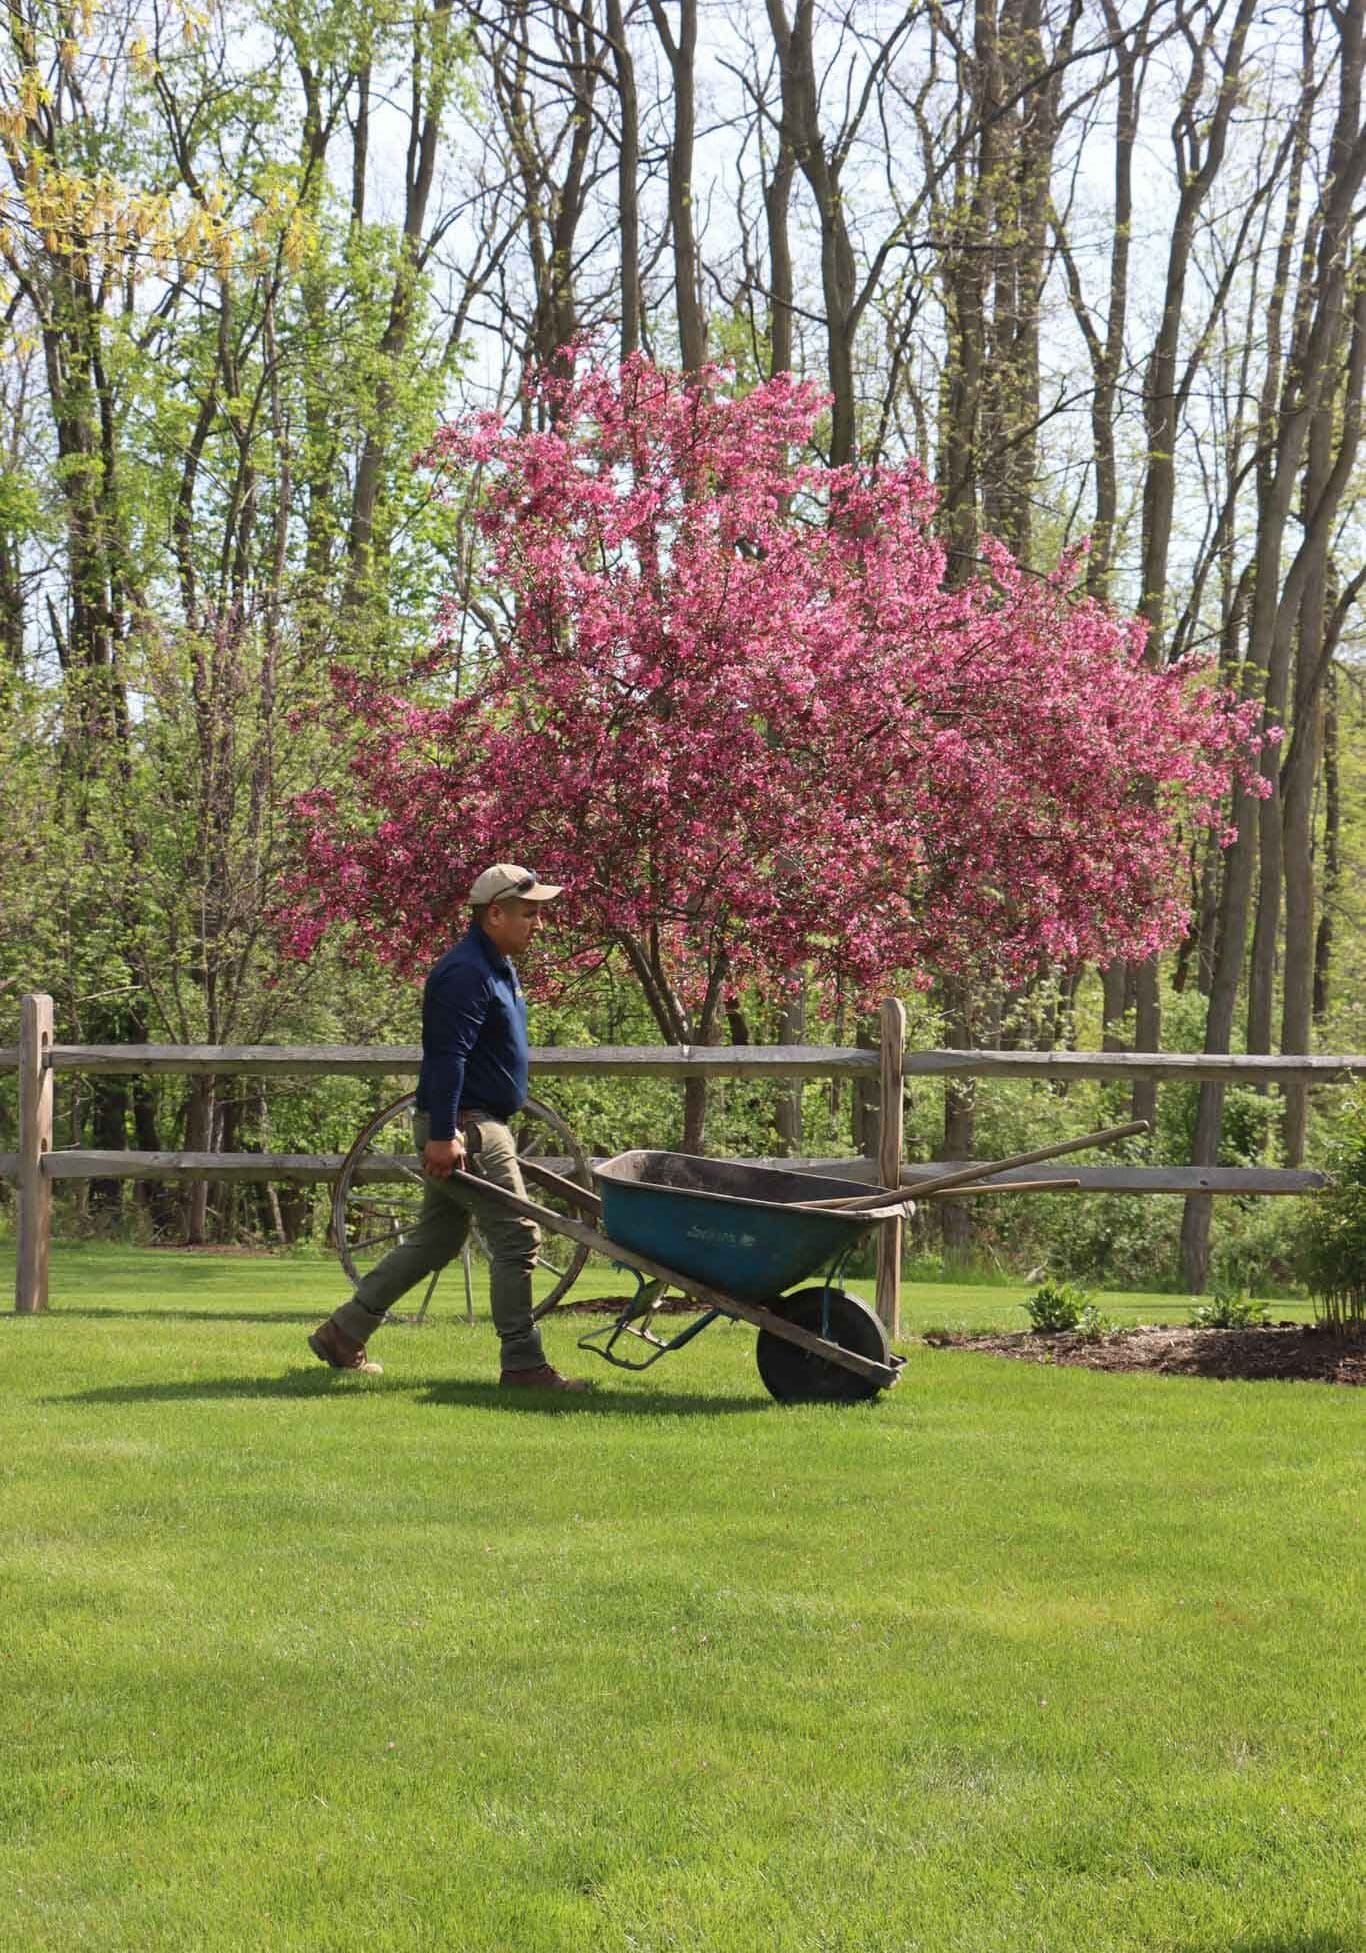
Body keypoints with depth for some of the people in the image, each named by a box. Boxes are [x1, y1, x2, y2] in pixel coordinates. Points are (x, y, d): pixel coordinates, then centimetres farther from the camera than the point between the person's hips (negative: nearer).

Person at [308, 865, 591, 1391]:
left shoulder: (496, 967, 18)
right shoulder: (466, 973, -16)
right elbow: (447, 1056, -23)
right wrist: (443, 1135, -28)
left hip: (477, 1124, 11)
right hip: (464, 1127, -11)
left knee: (434, 1240, 15)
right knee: (516, 1238, -9)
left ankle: (343, 1333, 21)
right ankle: (522, 1364, -6)